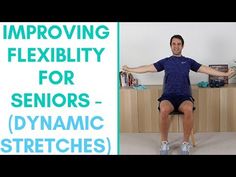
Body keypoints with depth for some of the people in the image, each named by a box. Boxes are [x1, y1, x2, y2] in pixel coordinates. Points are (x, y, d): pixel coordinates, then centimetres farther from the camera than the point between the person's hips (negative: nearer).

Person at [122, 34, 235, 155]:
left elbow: (206, 70, 13)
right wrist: (129, 69, 15)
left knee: (188, 110, -37)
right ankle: (164, 143, -17)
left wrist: (225, 74, 7)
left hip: (184, 96, 0)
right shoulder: (165, 61, 16)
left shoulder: (189, 61, 16)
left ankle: (186, 143, -19)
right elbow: (147, 68, 17)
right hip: (168, 95, 0)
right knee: (164, 110, -36)